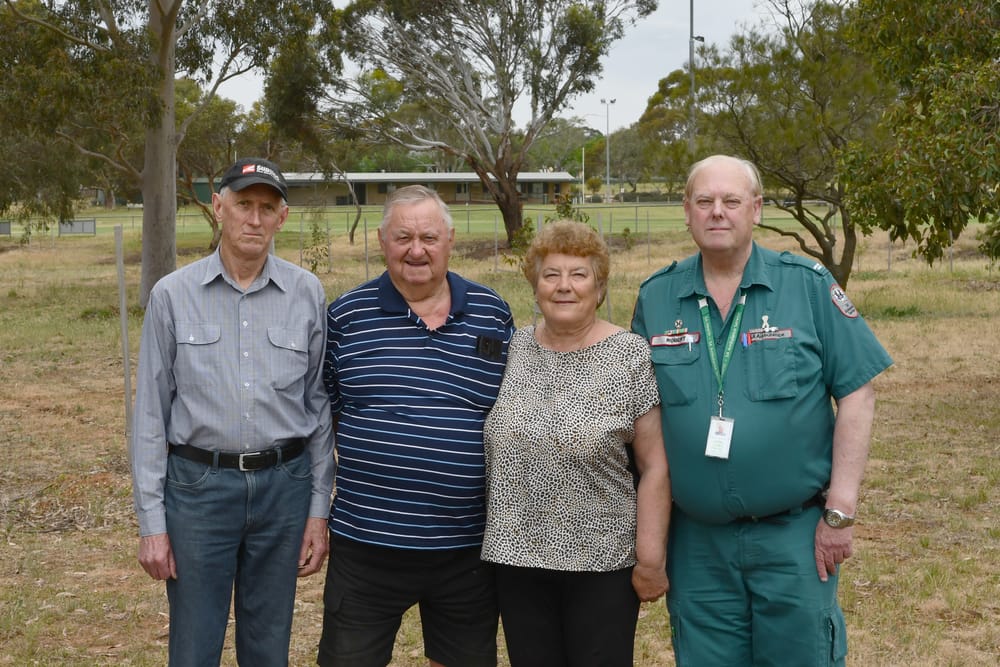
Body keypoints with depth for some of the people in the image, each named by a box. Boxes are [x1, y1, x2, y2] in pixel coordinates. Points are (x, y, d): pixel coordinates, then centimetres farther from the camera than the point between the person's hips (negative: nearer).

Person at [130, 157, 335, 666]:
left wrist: (319, 510, 2)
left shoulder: (307, 294, 1)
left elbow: (319, 405, 5)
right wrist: (151, 522, -3)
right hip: (198, 485, -1)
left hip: (283, 486, 1)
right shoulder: (173, 295, -2)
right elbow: (151, 413, 0)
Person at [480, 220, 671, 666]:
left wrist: (651, 558, -10)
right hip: (517, 559, 4)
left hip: (603, 563, -3)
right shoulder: (511, 350, 4)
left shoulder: (630, 357, -7)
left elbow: (655, 466, -7)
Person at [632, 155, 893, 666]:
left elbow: (856, 392, -4)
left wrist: (841, 510, -8)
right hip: (696, 542, 2)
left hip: (794, 533, -2)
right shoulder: (655, 299, 3)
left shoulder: (808, 285, -4)